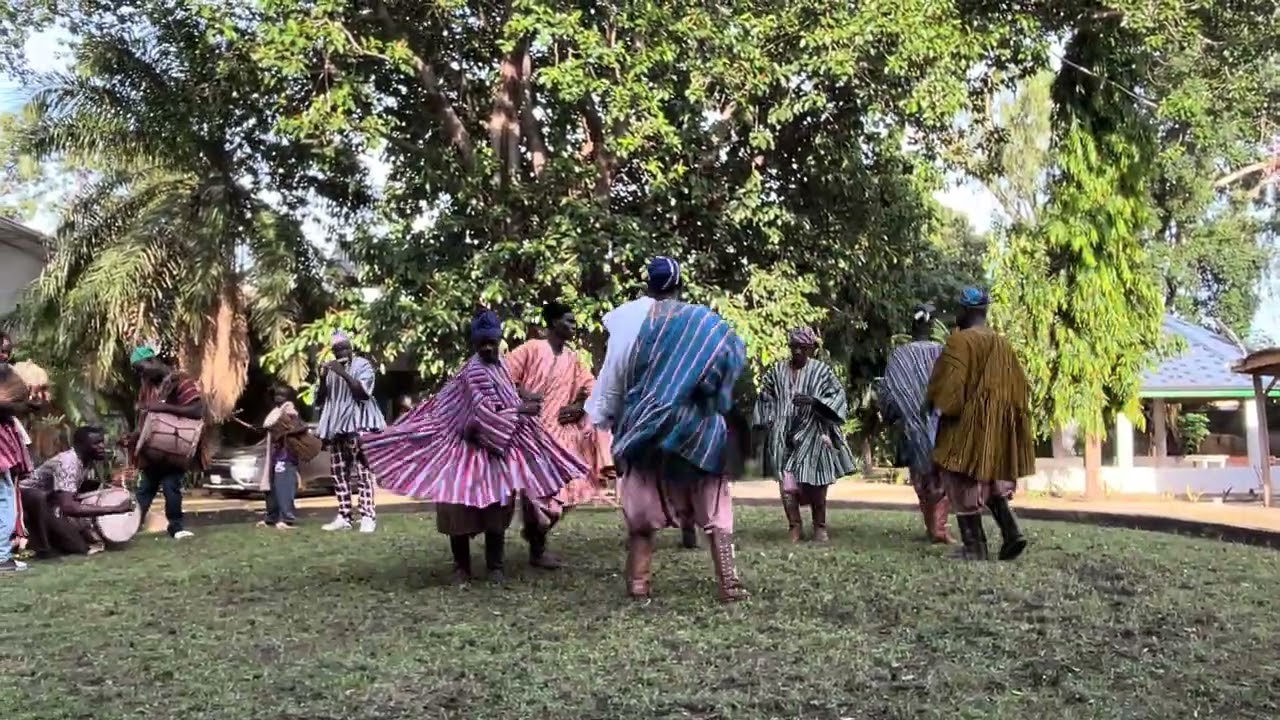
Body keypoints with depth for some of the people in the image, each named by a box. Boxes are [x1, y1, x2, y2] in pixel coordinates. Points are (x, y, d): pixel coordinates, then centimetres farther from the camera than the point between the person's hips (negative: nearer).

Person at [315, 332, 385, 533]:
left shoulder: (363, 365, 2)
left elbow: (363, 393, -12)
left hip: (357, 422, -5)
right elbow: (320, 401, 14)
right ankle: (343, 517, 7)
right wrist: (322, 379, -2)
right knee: (338, 472, 2)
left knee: (362, 470, -14)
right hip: (335, 424, 6)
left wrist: (344, 374, -19)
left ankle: (368, 516, -17)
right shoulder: (331, 369, 16)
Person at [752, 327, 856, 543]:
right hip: (784, 437, 2)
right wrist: (767, 425, 6)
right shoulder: (777, 371, 9)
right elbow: (766, 400, 16)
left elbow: (837, 396, -5)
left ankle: (820, 527, 17)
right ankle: (795, 527, 6)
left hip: (813, 436, -2)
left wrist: (813, 401, -20)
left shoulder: (821, 370, 1)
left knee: (815, 483, 1)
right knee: (787, 484, -5)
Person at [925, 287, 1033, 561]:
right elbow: (1019, 387, 13)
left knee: (964, 480, 0)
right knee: (991, 477, 18)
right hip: (997, 423, 7)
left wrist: (933, 403, 1)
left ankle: (974, 546, 1)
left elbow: (948, 383, -16)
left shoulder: (960, 340, -11)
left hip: (967, 422, -7)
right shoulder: (1003, 344, 11)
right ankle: (1011, 533, 4)